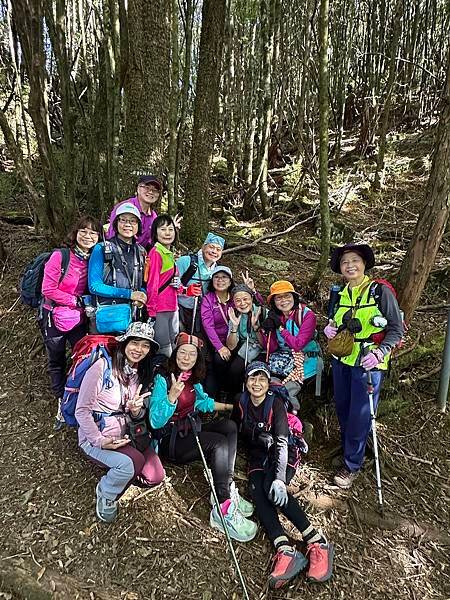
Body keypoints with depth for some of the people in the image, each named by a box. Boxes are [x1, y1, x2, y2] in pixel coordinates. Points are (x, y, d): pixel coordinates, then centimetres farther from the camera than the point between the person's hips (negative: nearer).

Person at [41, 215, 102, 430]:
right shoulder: (60, 256, -16)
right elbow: (48, 290, -17)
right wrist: (77, 301, -18)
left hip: (79, 318, 3)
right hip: (54, 317, -3)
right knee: (57, 362, 13)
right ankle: (62, 405, 30)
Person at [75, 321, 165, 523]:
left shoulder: (143, 373, 6)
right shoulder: (102, 367, -14)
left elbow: (139, 416, 11)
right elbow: (82, 411, -12)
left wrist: (137, 411, -14)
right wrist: (100, 441, -22)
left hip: (125, 435, 6)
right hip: (95, 436, -5)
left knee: (155, 477, -11)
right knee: (129, 464, -29)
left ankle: (118, 477, 17)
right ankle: (106, 494, 2)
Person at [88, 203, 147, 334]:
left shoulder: (141, 252, 11)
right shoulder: (101, 249, -4)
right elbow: (94, 286, -11)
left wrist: (142, 295, -6)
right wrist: (129, 294, -14)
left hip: (133, 317, 5)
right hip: (108, 317, -5)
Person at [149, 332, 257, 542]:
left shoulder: (193, 379, 7)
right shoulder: (162, 379, -14)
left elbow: (203, 402, 25)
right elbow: (156, 422, -20)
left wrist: (232, 406, 20)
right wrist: (172, 395, -34)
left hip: (189, 432, 7)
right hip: (169, 440, -7)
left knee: (230, 426, -15)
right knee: (219, 443, -26)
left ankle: (227, 489, -17)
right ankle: (222, 510, -22)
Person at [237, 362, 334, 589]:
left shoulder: (275, 403, -15)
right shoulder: (242, 403, 0)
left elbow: (281, 443, -23)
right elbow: (237, 434, 11)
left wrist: (280, 478, -33)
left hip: (279, 456, -3)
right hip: (258, 458, 4)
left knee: (273, 489, -31)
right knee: (257, 492, -25)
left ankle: (317, 542, -30)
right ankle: (285, 551, -38)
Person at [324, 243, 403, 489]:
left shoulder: (381, 291, -10)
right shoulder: (340, 294, 7)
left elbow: (397, 329, -9)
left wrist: (380, 352, -23)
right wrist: (330, 328, -1)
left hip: (368, 363, -5)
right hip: (341, 360, 5)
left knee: (359, 415, 1)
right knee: (342, 409, 15)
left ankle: (352, 464, 20)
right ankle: (347, 450, 39)